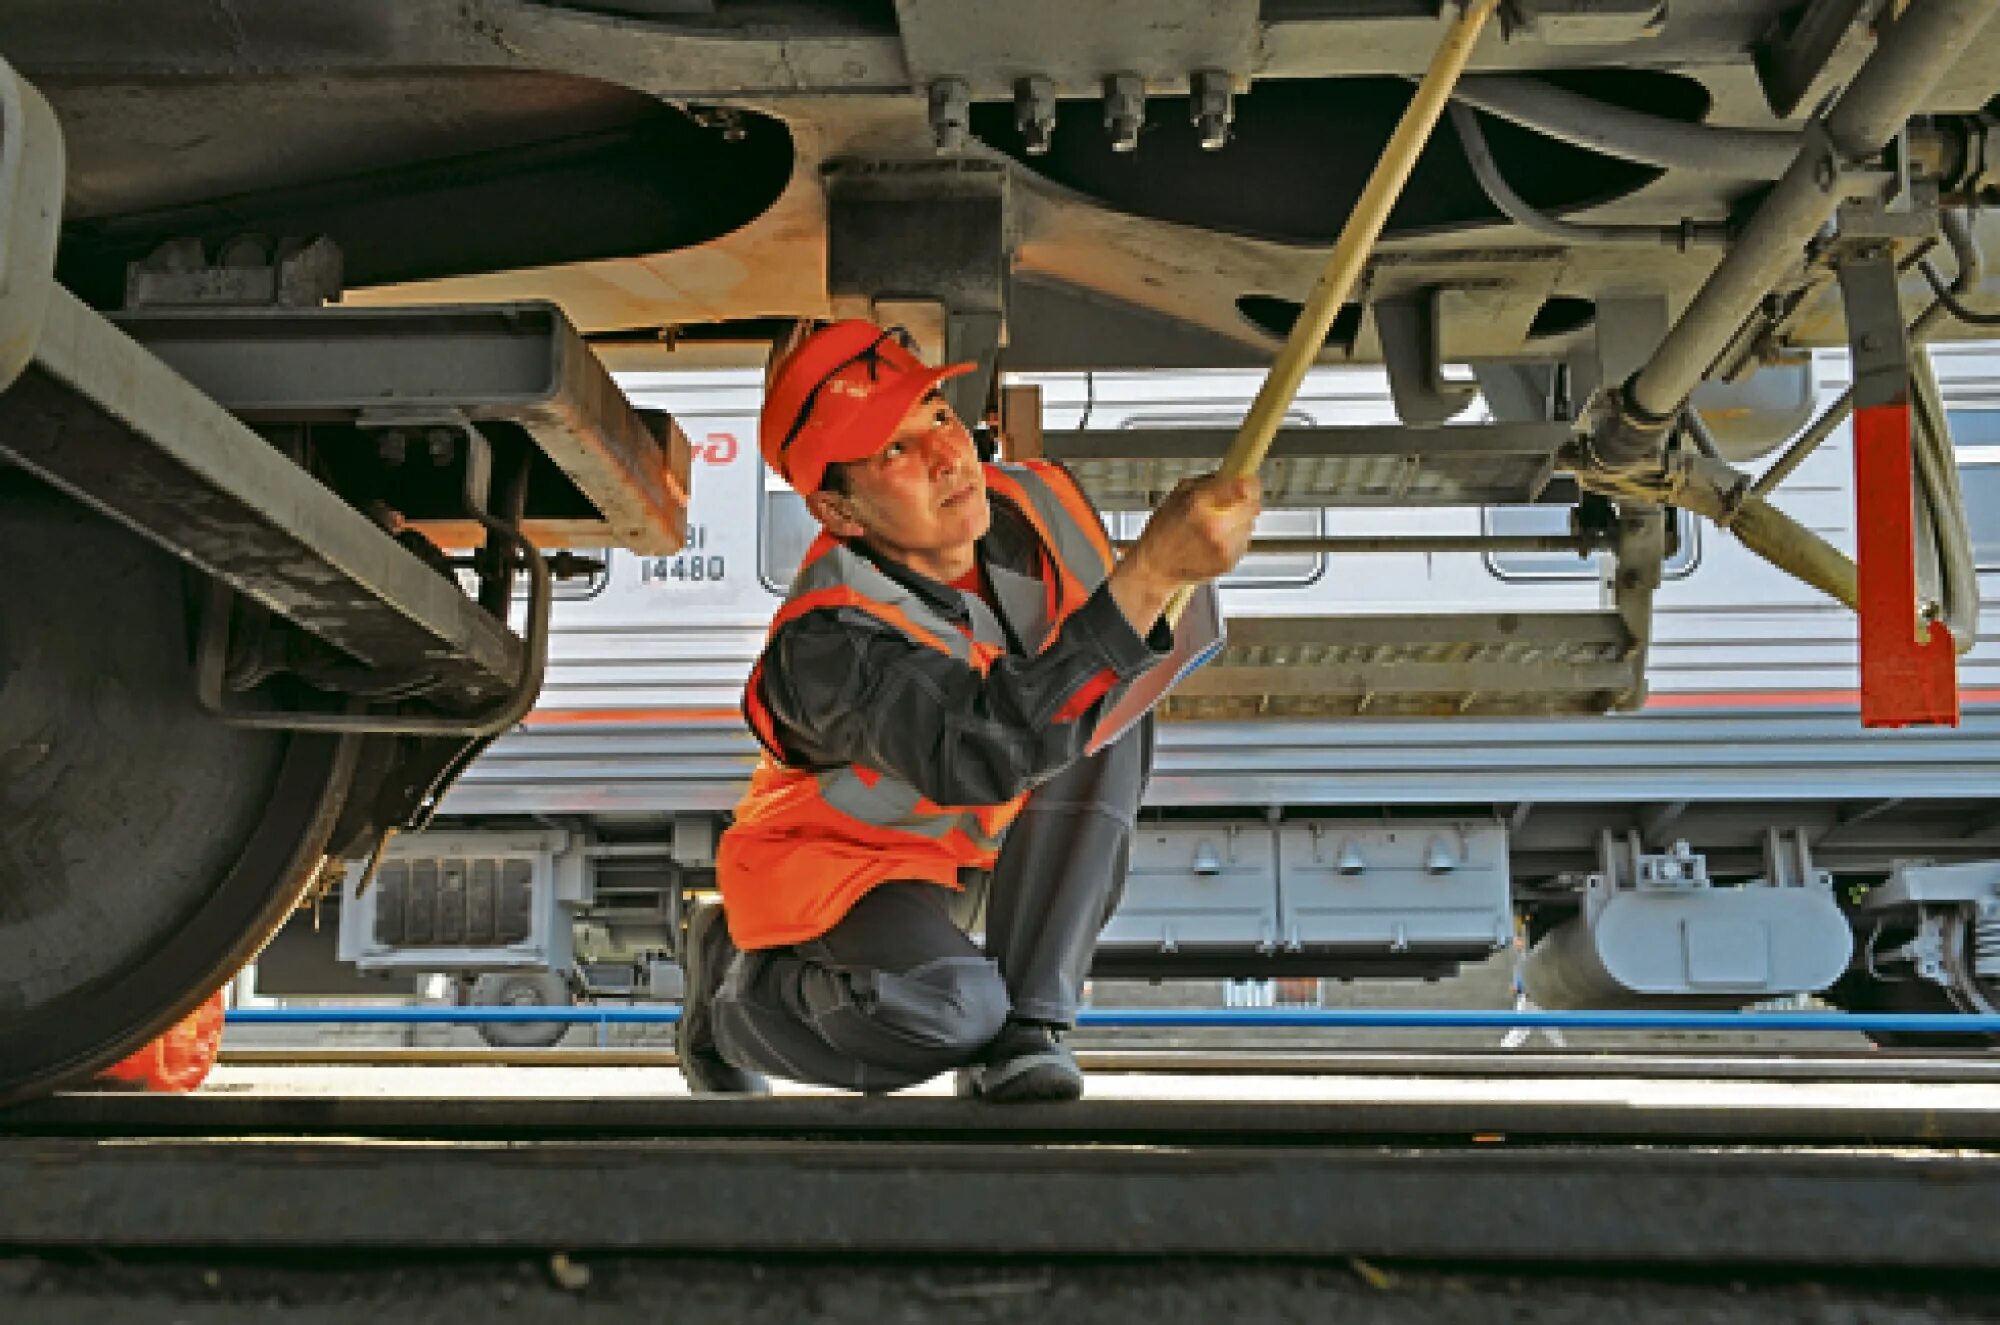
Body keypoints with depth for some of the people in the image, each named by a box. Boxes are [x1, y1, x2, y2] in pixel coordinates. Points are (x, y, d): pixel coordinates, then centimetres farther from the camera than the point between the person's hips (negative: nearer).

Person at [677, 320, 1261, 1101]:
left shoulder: (1042, 509, -14)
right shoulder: (826, 640, -33)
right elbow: (986, 751, -51)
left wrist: (1094, 861, 4)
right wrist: (1154, 571, -56)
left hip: (978, 849, 6)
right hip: (840, 862, -6)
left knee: (1108, 698, -21)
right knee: (948, 1008, -36)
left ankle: (1024, 1035, -17)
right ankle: (735, 980, 0)